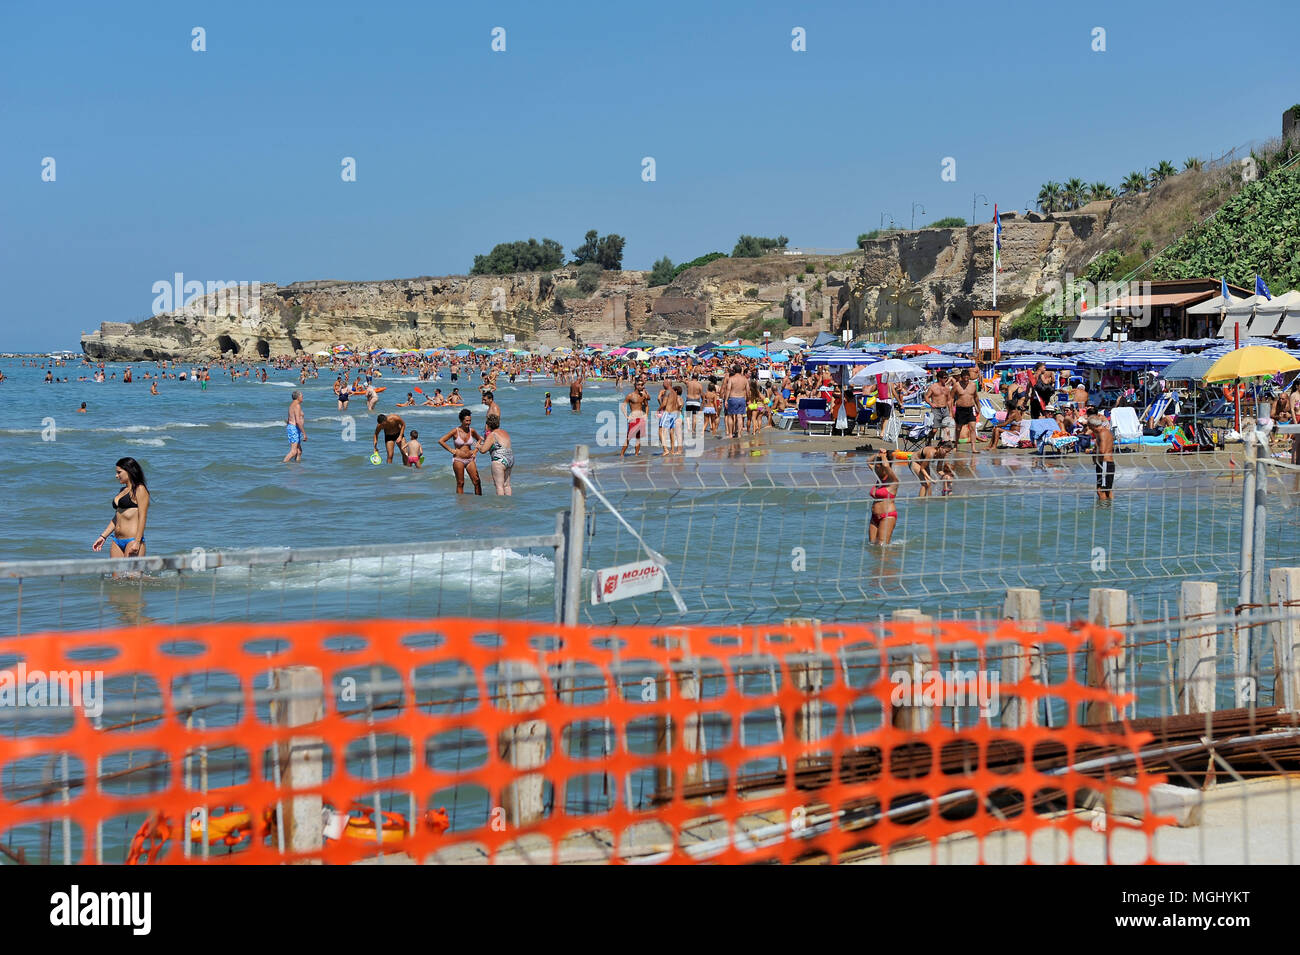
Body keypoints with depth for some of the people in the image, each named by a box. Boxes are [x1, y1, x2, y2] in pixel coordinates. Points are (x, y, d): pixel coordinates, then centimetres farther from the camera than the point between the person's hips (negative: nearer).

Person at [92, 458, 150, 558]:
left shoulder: (140, 489, -4)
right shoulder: (123, 491, 20)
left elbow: (142, 517, -12)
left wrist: (137, 542, -19)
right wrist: (103, 536, 19)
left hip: (132, 540, -8)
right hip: (117, 542, 8)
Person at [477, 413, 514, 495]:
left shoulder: (492, 435, -10)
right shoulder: (505, 432, 15)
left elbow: (483, 450, -13)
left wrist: (479, 446, 10)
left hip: (499, 460, -9)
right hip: (511, 459, 9)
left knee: (499, 485, -6)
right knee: (506, 484, 16)